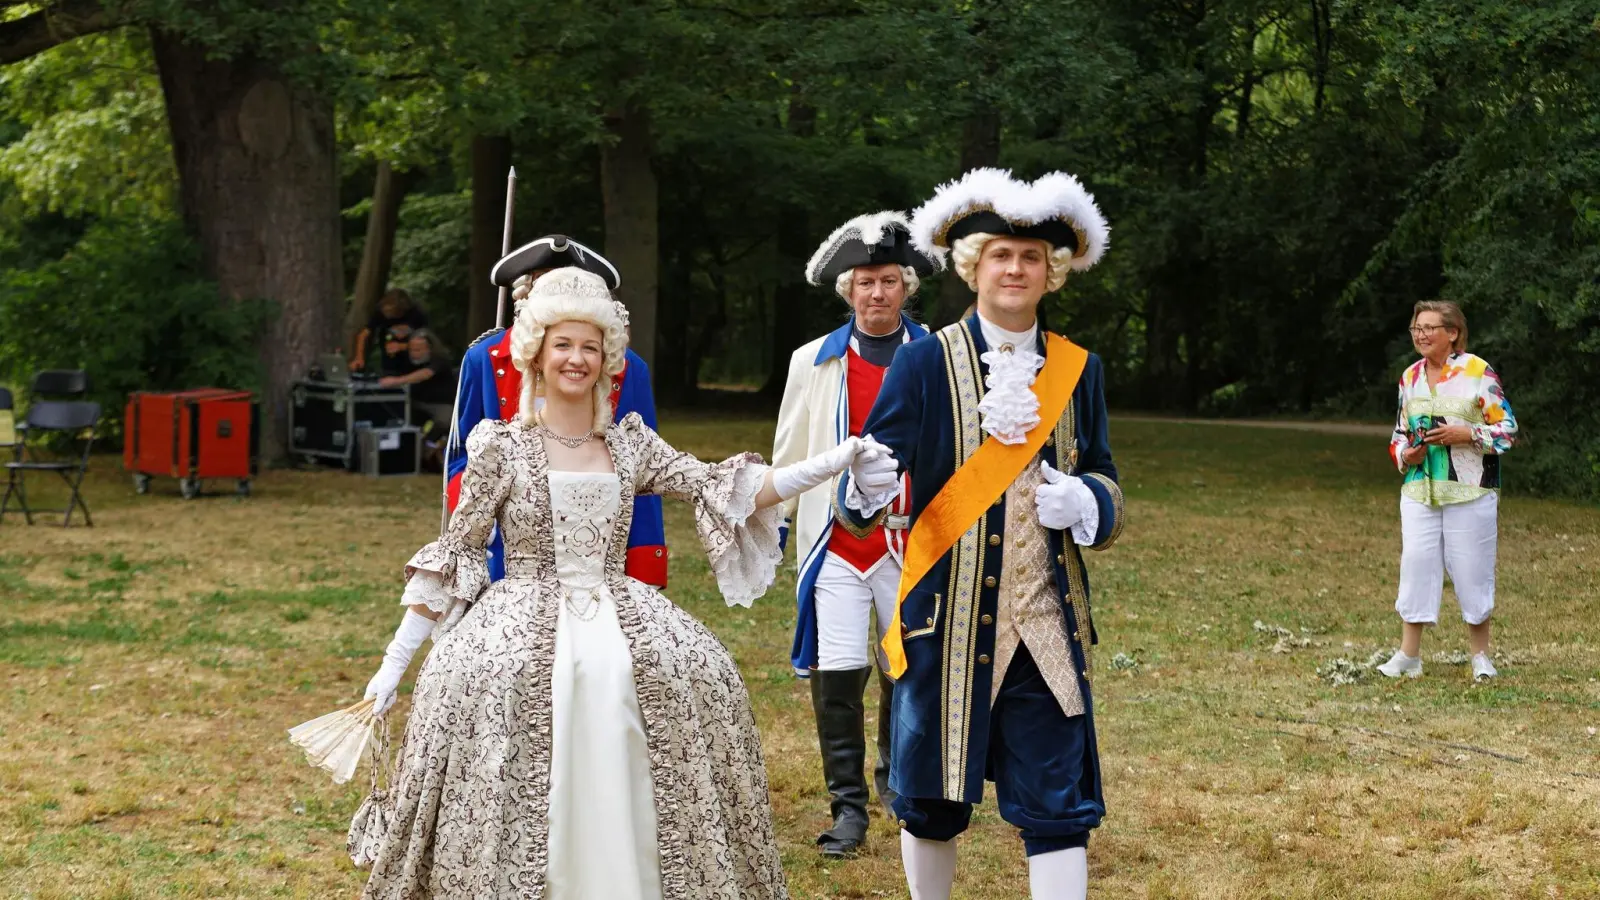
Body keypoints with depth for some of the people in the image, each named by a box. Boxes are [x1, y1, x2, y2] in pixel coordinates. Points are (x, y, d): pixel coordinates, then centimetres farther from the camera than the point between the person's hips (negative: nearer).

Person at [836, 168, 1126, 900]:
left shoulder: (1079, 370, 8)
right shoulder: (925, 363, -3)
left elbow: (1106, 486, 13)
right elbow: (868, 478, -10)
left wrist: (1082, 501, -11)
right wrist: (868, 486, -34)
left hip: (1048, 621, 2)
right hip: (949, 615, -2)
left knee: (1059, 803, 0)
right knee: (932, 795, 10)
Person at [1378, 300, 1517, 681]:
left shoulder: (1478, 373, -6)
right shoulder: (1410, 377, 9)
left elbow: (1507, 430, -5)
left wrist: (1466, 434, -19)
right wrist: (1404, 454, -2)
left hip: (1469, 491, -4)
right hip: (1419, 489, 4)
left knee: (1472, 570, 2)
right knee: (1415, 565, 0)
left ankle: (1481, 656, 17)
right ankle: (1408, 656, 7)